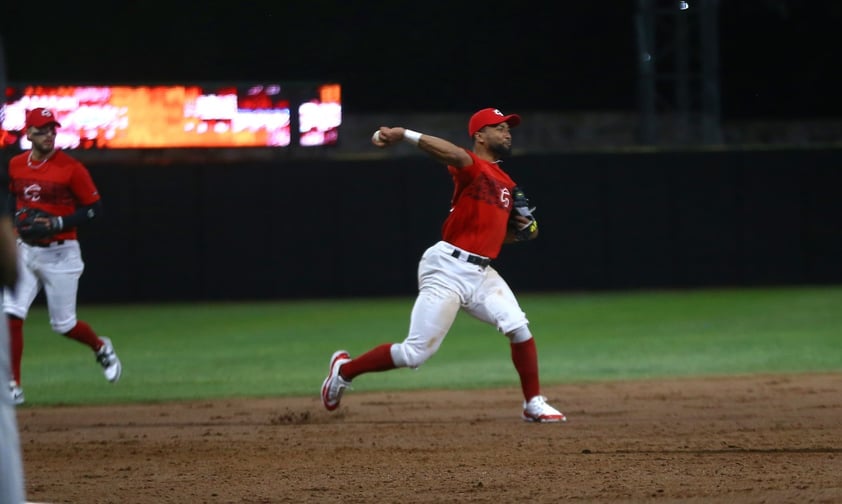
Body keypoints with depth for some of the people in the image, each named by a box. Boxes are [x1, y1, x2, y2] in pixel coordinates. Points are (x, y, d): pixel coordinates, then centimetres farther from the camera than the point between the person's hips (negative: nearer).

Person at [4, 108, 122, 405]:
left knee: (63, 324, 4)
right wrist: (16, 215, 2)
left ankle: (101, 347, 37)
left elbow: (95, 208, -8)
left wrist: (58, 224, -19)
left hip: (60, 253, -4)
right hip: (24, 250, 4)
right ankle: (13, 388, -4)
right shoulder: (15, 166, 3)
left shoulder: (71, 169, -12)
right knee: (11, 315, -9)